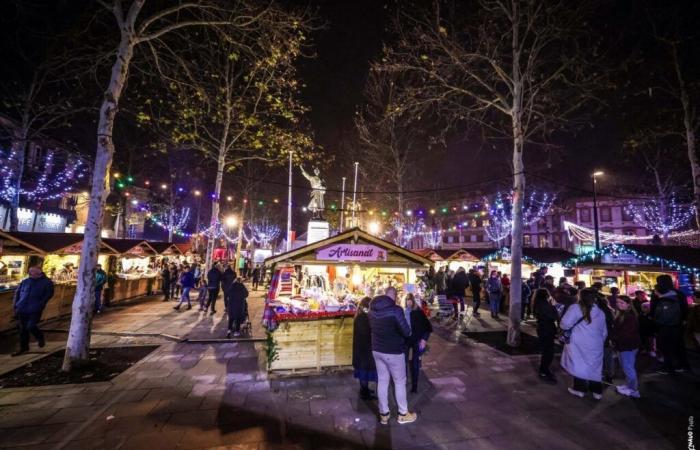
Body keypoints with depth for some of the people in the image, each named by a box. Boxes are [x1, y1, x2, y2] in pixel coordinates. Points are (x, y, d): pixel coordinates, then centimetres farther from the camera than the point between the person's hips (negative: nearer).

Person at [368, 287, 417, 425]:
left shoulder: (372, 309, -2)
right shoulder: (395, 310, -23)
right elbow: (406, 332, -19)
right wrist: (408, 333, 3)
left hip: (377, 350, 6)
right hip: (393, 352, -5)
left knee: (382, 381, 16)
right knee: (400, 382, 13)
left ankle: (383, 414, 27)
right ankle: (403, 414, 28)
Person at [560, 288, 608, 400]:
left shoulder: (576, 308, -10)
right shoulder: (600, 312, 9)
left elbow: (565, 324, -20)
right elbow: (604, 332, 19)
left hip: (580, 343, -5)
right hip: (595, 344, 5)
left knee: (579, 364, 7)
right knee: (594, 366, 15)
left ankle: (580, 389, 15)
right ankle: (597, 391, 23)